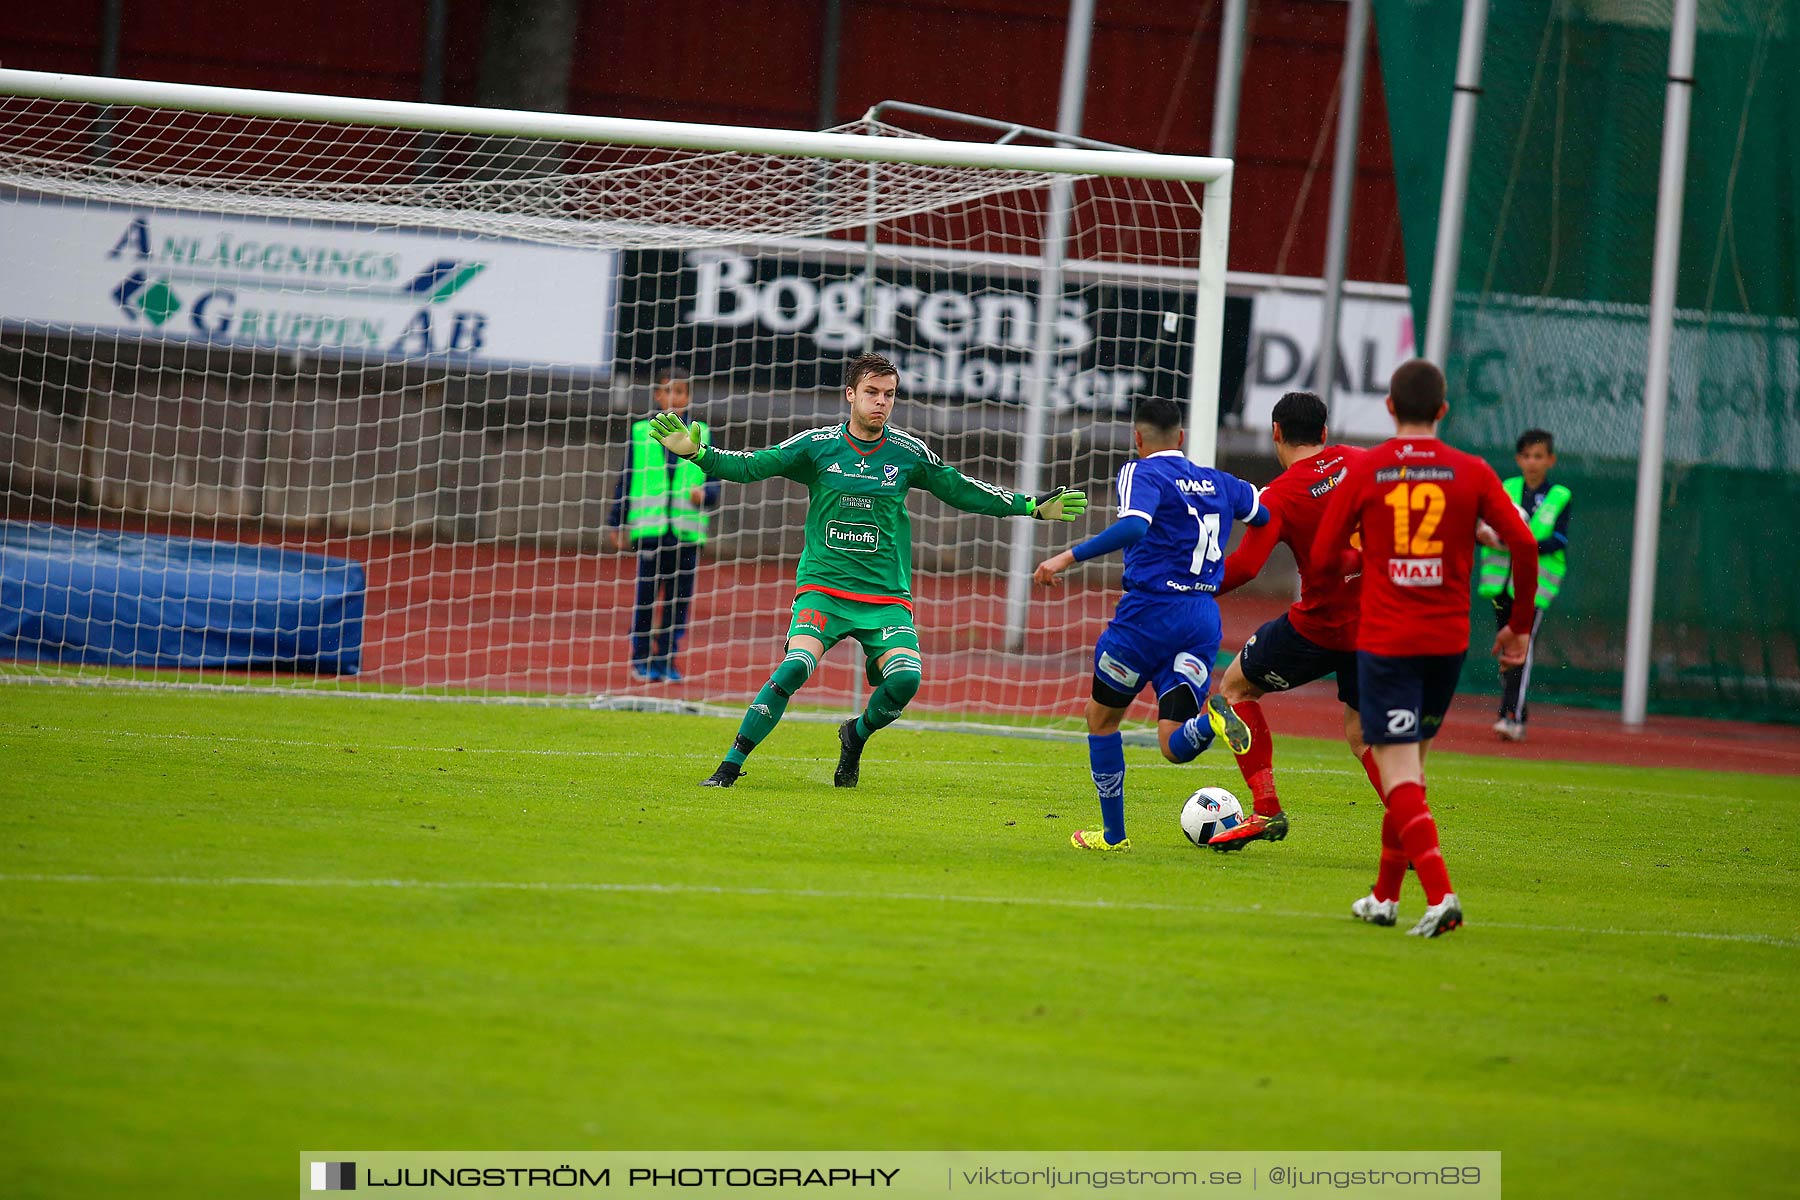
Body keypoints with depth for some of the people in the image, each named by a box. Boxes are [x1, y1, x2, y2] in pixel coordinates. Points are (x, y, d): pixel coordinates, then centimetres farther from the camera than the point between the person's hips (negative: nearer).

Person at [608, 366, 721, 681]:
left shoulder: (700, 434, 11)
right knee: (645, 597, -3)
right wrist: (617, 523, 8)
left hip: (687, 530, 1)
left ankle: (666, 659, 11)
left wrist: (705, 494, -13)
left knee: (679, 599, 2)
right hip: (648, 528, -1)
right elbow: (626, 479, 11)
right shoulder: (640, 432, 9)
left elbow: (713, 480, 10)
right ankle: (642, 659, 7)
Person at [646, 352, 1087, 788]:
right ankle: (730, 766, -16)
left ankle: (856, 736, 12)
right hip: (822, 587, -2)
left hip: (887, 596, 2)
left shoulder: (908, 452, 6)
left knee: (906, 676, -21)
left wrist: (1033, 506, 15)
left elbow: (960, 490, 17)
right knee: (795, 666, -25)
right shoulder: (817, 445, 0)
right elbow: (749, 466, 0)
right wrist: (695, 452, -16)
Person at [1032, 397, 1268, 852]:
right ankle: (1212, 718, -35)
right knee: (1174, 747, -1)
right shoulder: (1218, 483, 15)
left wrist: (1070, 557, -28)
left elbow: (1133, 527, -24)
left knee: (1102, 717, 17)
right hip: (1203, 618, 5)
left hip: (1149, 613, -5)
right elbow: (1268, 513, 28)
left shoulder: (1142, 474, -5)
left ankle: (1113, 833, 21)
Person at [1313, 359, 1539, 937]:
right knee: (1410, 762, 20)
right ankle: (1386, 895, 25)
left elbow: (1324, 553, 2)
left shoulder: (1363, 471, -3)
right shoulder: (1472, 473, 1)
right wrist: (1519, 625, 7)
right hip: (1449, 640, 3)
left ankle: (1440, 895, -24)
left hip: (1384, 640, -3)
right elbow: (1523, 544, -5)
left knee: (1399, 772, -6)